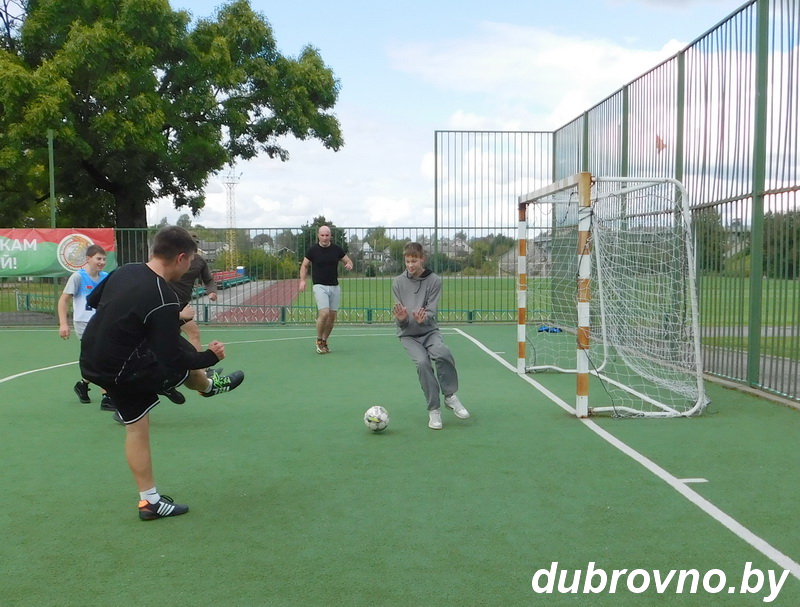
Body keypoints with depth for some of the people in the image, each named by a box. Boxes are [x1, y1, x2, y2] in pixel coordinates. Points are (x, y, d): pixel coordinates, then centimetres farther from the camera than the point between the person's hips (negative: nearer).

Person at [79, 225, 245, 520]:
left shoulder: (125, 271, -1)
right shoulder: (164, 301, -26)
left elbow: (92, 300, 17)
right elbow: (172, 359, -22)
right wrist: (210, 357, -5)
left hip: (92, 362, 8)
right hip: (122, 371, -8)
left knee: (136, 426, 16)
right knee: (185, 359, 12)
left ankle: (149, 500, 22)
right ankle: (209, 385, 44)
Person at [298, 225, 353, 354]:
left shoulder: (337, 249, 3)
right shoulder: (313, 250, -2)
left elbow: (348, 261, 11)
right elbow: (304, 265, 8)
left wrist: (349, 265, -13)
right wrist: (302, 280, -7)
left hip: (334, 286, 3)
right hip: (320, 286, -3)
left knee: (332, 316, 4)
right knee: (324, 313, -18)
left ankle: (324, 341, 23)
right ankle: (319, 341, 4)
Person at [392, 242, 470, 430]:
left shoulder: (434, 280, -3)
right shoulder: (398, 282, -1)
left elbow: (431, 311, -10)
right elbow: (400, 321, -2)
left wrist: (423, 318, -33)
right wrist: (401, 319, -26)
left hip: (429, 330, 0)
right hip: (408, 335, 0)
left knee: (443, 353, -30)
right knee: (422, 362, -26)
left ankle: (450, 396, -8)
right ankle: (433, 410, -12)